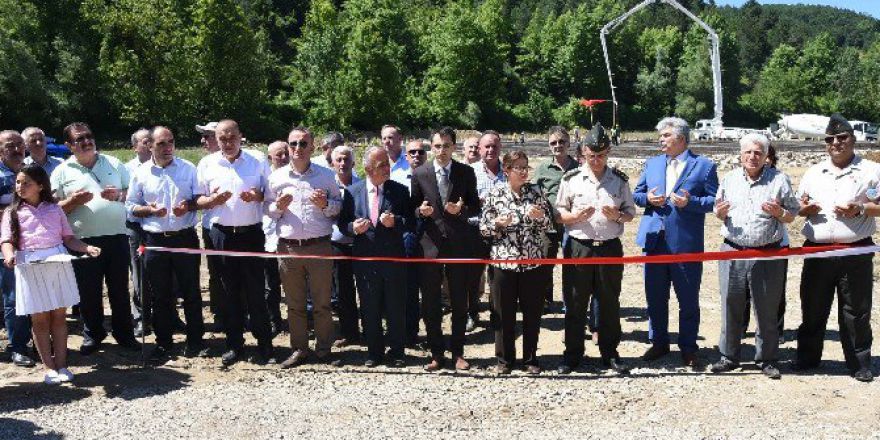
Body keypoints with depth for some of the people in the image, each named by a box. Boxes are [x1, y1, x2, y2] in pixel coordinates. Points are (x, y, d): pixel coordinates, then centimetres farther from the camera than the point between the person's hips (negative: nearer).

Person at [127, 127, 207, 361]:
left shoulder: (188, 168, 4)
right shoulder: (141, 173, 5)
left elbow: (201, 198, 6)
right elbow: (131, 205, 8)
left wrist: (188, 206, -15)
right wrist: (150, 210, -12)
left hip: (185, 237, 0)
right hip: (155, 240, 1)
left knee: (191, 291, 5)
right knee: (160, 295, 8)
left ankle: (195, 341, 16)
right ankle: (163, 342, 20)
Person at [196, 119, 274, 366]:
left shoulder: (258, 163, 3)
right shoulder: (207, 164, 7)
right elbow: (197, 201, 8)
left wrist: (257, 196, -15)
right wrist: (213, 200, -13)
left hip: (251, 234, -2)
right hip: (222, 234, 2)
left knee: (256, 291, 1)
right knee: (229, 292, 8)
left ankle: (264, 345, 10)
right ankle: (234, 345, 18)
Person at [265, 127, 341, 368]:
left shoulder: (326, 175, 4)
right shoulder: (277, 177, 6)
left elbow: (339, 205, 10)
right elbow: (268, 209, 12)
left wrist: (326, 205, -10)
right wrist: (278, 207, -9)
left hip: (320, 246, -1)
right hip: (288, 247, 1)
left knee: (322, 303, 5)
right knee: (294, 304, 10)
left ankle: (324, 350, 18)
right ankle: (299, 350, 22)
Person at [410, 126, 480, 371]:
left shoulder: (466, 172, 3)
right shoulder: (419, 174, 3)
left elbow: (476, 207, 4)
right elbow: (413, 208, 8)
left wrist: (461, 210, -16)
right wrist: (421, 211, -14)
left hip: (459, 244, 0)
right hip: (430, 244, 0)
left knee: (459, 301, 7)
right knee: (430, 303, 5)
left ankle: (458, 352, 21)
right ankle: (436, 353, 18)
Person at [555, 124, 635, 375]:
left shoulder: (619, 180, 6)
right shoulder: (571, 179, 2)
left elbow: (631, 213, 10)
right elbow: (559, 213, 4)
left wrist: (617, 216, -12)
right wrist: (577, 216, -16)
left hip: (610, 248, 1)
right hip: (579, 247, -1)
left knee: (610, 303, 9)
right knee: (576, 303, 4)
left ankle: (610, 354, 21)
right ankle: (572, 354, 15)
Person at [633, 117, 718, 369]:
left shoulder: (704, 166, 0)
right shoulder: (652, 163, 13)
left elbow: (714, 201, -4)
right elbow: (637, 194, 15)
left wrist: (690, 202, -18)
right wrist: (647, 198, -6)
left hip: (686, 243, -4)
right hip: (655, 240, 4)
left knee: (688, 299, 6)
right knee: (655, 296, 12)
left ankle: (688, 348, 19)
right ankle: (659, 343, 27)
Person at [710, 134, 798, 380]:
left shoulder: (779, 180, 3)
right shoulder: (730, 179, 10)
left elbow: (793, 214, 7)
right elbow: (719, 215, 18)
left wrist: (779, 213, -14)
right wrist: (720, 212, -5)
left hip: (768, 255, -2)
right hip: (732, 252, 2)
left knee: (767, 311, 6)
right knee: (730, 308, 7)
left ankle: (767, 360, 19)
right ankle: (729, 357, 19)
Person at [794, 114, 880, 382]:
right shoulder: (813, 173, 13)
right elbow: (798, 207, 18)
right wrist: (805, 208, -3)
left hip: (856, 252, -3)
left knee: (856, 312, 5)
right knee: (812, 309, 10)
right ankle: (808, 357, 23)